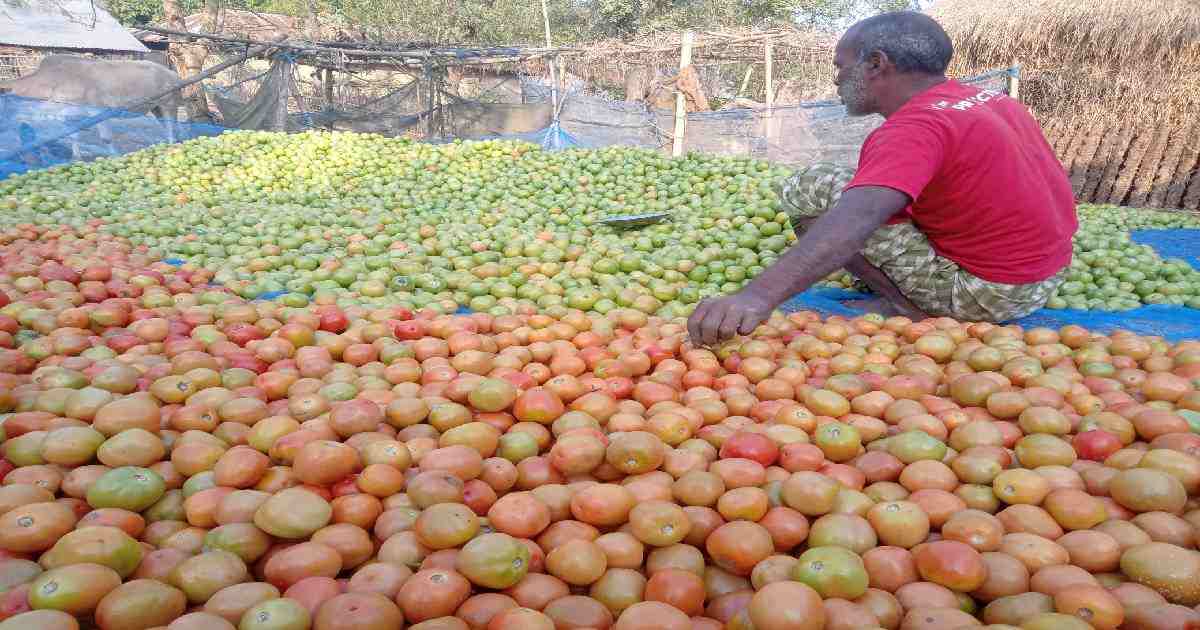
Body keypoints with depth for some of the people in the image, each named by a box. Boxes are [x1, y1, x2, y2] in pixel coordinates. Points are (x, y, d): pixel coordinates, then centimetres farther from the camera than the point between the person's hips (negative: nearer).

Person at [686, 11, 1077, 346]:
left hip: (983, 296, -9)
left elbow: (854, 220, -41)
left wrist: (758, 296, -52)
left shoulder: (915, 130, -23)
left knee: (807, 190, -12)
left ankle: (915, 309, -9)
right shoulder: (994, 99, 6)